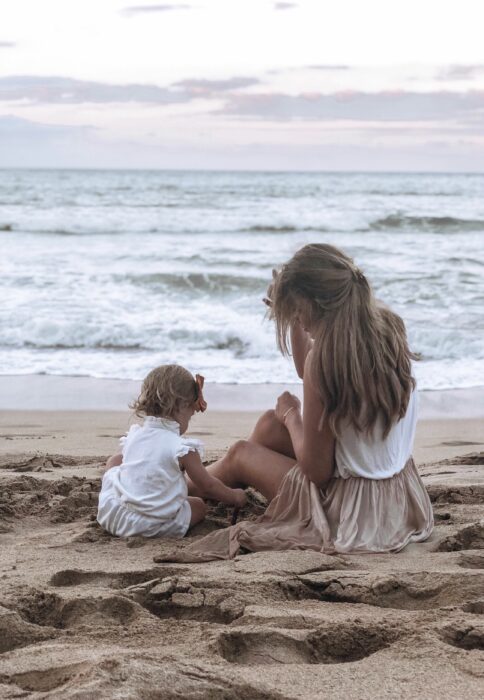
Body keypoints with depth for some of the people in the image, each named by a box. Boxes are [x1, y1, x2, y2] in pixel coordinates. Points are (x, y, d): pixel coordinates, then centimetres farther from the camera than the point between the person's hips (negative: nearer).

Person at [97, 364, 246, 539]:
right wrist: (235, 497, 15)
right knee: (199, 505, 21)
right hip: (154, 527, -1)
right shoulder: (182, 447, -12)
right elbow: (207, 486, -3)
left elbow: (114, 460, 24)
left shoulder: (133, 436, 3)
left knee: (115, 462, 23)